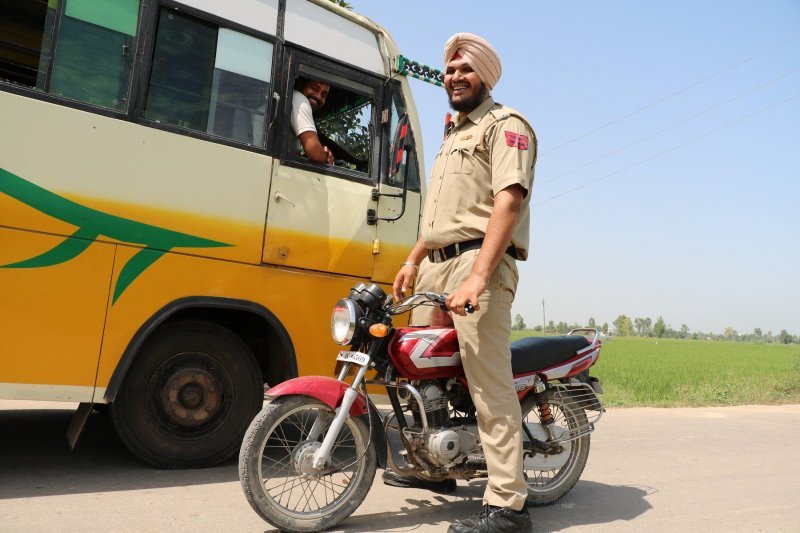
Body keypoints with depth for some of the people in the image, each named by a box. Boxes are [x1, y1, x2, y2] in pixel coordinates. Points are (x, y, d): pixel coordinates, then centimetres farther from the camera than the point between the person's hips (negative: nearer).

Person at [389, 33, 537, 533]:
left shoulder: (505, 124, 0)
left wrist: (477, 277, -26)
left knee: (489, 383, -12)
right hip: (436, 265, 9)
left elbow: (508, 201, -15)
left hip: (479, 263, -9)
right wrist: (413, 260, 22)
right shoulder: (453, 135, 29)